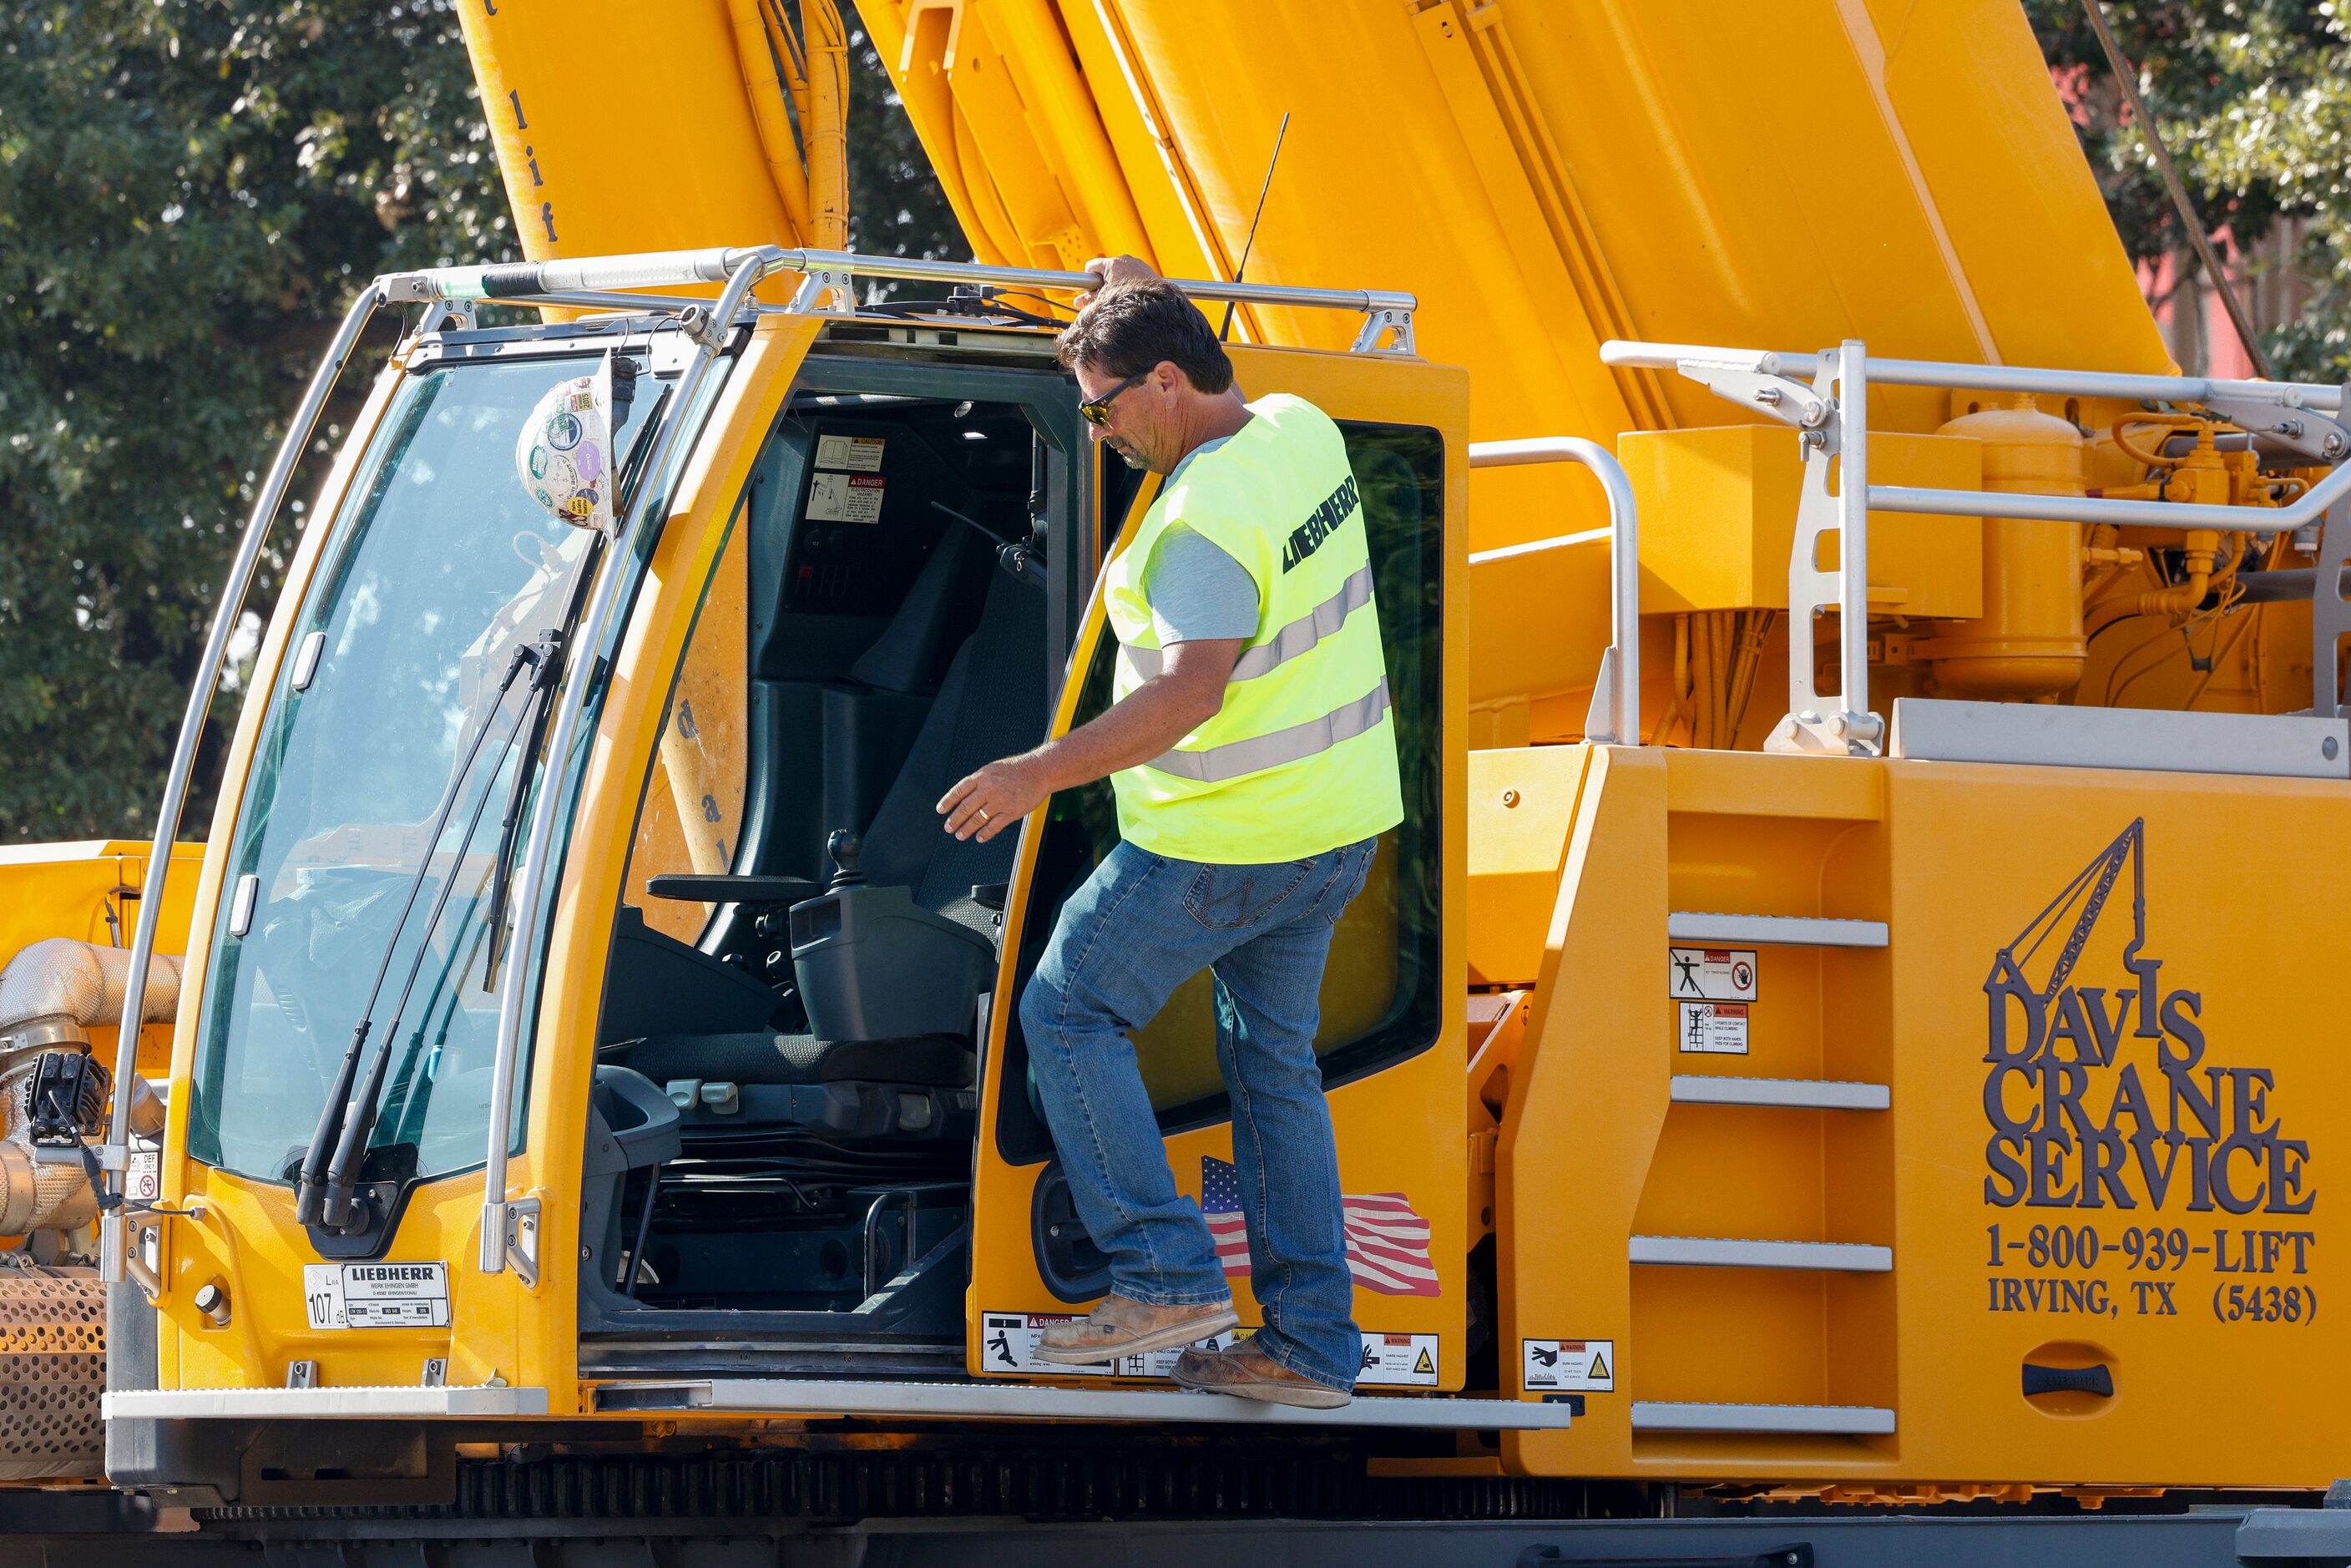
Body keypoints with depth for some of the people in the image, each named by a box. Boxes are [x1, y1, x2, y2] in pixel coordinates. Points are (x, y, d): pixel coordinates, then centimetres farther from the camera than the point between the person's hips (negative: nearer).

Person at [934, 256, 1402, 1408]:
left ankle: (1165, 1277, -5)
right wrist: (1149, 301, 31)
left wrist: (1043, 773, -35)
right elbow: (1223, 391, 30)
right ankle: (1309, 1345, 15)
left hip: (1228, 839, -9)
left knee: (1069, 1012, 2)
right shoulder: (1299, 430, 3)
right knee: (1272, 1058, 16)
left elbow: (1191, 690, -34)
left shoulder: (1206, 520, -24)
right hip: (1338, 823, 9)